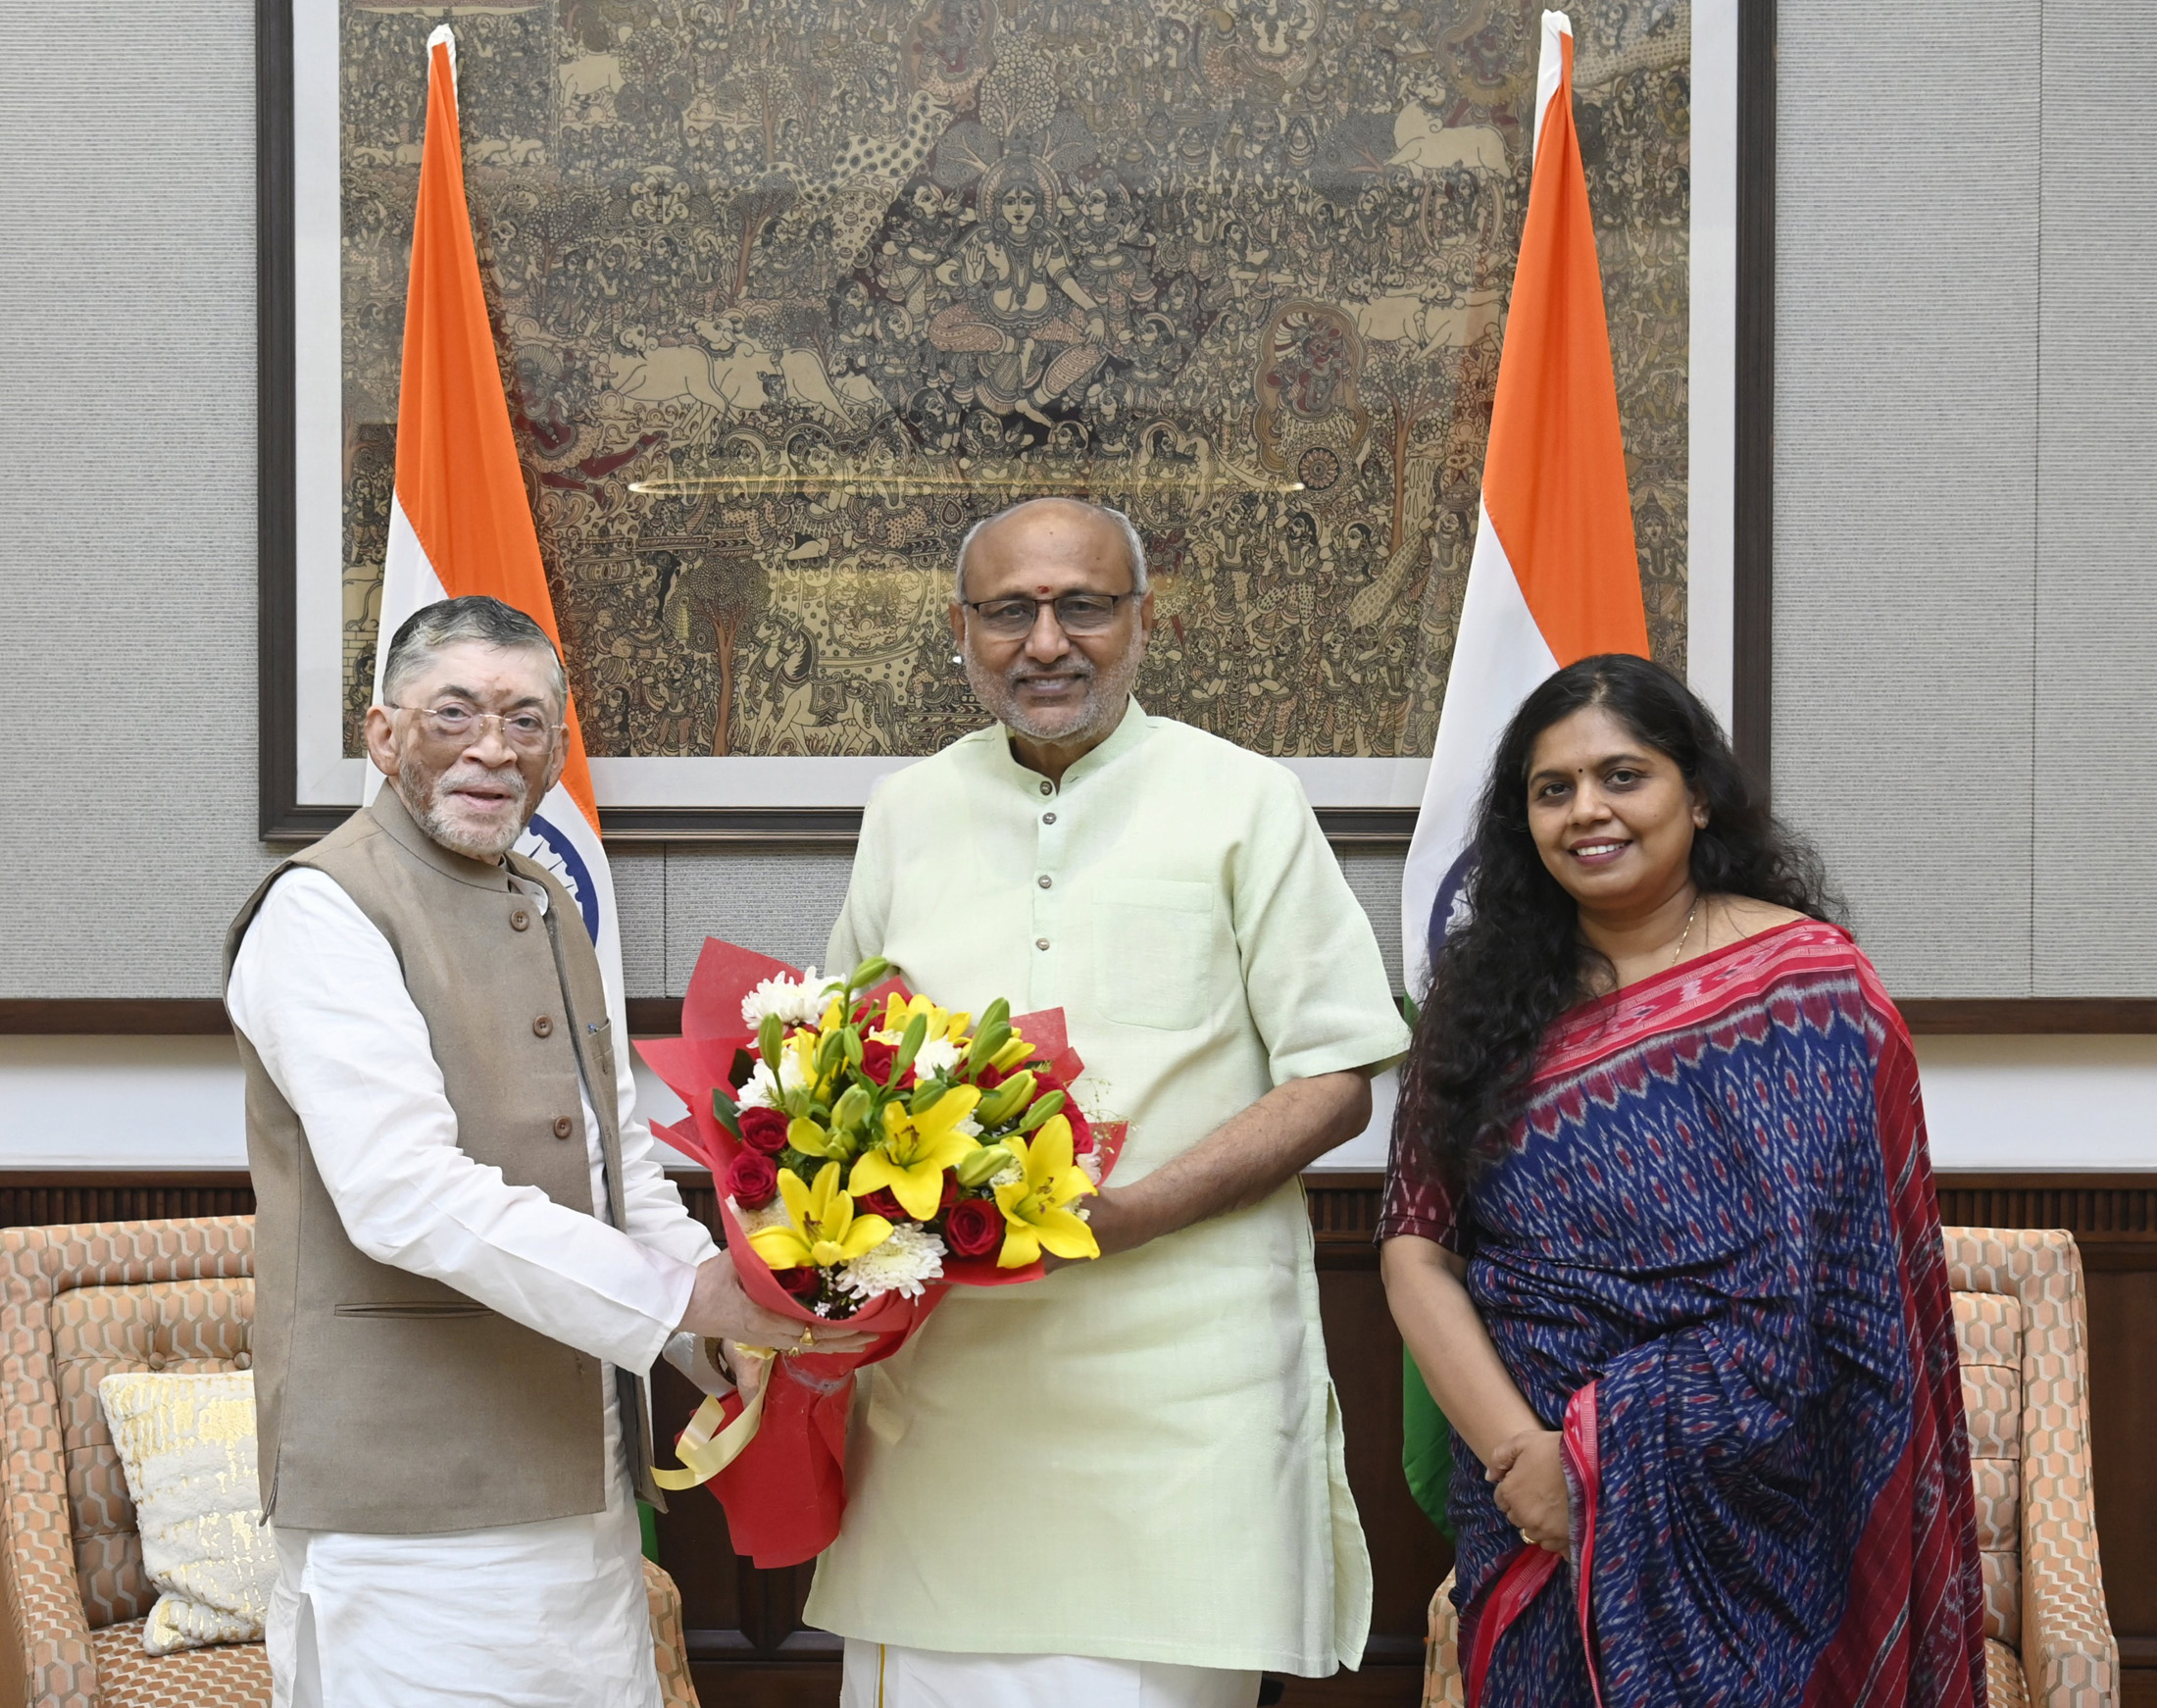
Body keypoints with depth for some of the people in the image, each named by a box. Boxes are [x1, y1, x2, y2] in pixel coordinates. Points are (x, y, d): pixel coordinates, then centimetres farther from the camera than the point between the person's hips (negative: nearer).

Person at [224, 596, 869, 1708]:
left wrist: (752, 1339, 6)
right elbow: (405, 1195, -23)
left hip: (578, 1485, 8)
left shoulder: (550, 916, 17)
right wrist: (688, 1294, -24)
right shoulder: (324, 908, -11)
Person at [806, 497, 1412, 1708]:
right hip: (943, 1368, 3)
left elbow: (1336, 1083, -2)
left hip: (1174, 1380, -3)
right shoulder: (909, 813, 13)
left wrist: (1121, 1216, -14)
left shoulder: (1244, 803, 1)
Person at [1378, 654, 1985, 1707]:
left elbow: (1811, 1290, -11)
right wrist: (1515, 1449, -14)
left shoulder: (1804, 986, -6)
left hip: (1736, 1515, -3)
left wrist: (1590, 1452, -14)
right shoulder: (1485, 997, 5)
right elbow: (1415, 1250, -1)